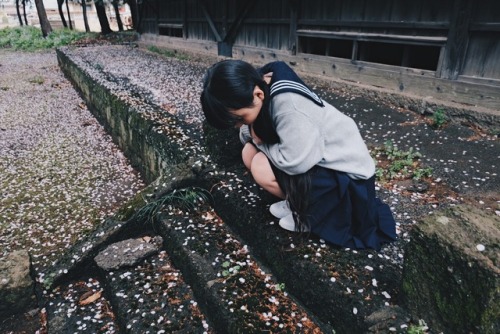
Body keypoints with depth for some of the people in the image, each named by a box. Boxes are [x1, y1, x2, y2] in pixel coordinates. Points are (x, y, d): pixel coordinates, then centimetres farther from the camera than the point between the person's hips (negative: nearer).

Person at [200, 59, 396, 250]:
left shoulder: (288, 106, -33)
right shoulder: (261, 86, -7)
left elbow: (295, 162, -31)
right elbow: (247, 136, 5)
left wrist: (260, 141, -16)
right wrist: (251, 132, -18)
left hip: (345, 171, -8)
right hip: (315, 154, 9)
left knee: (261, 167, -23)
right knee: (249, 152, -2)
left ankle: (318, 209, -2)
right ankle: (300, 200, 7)